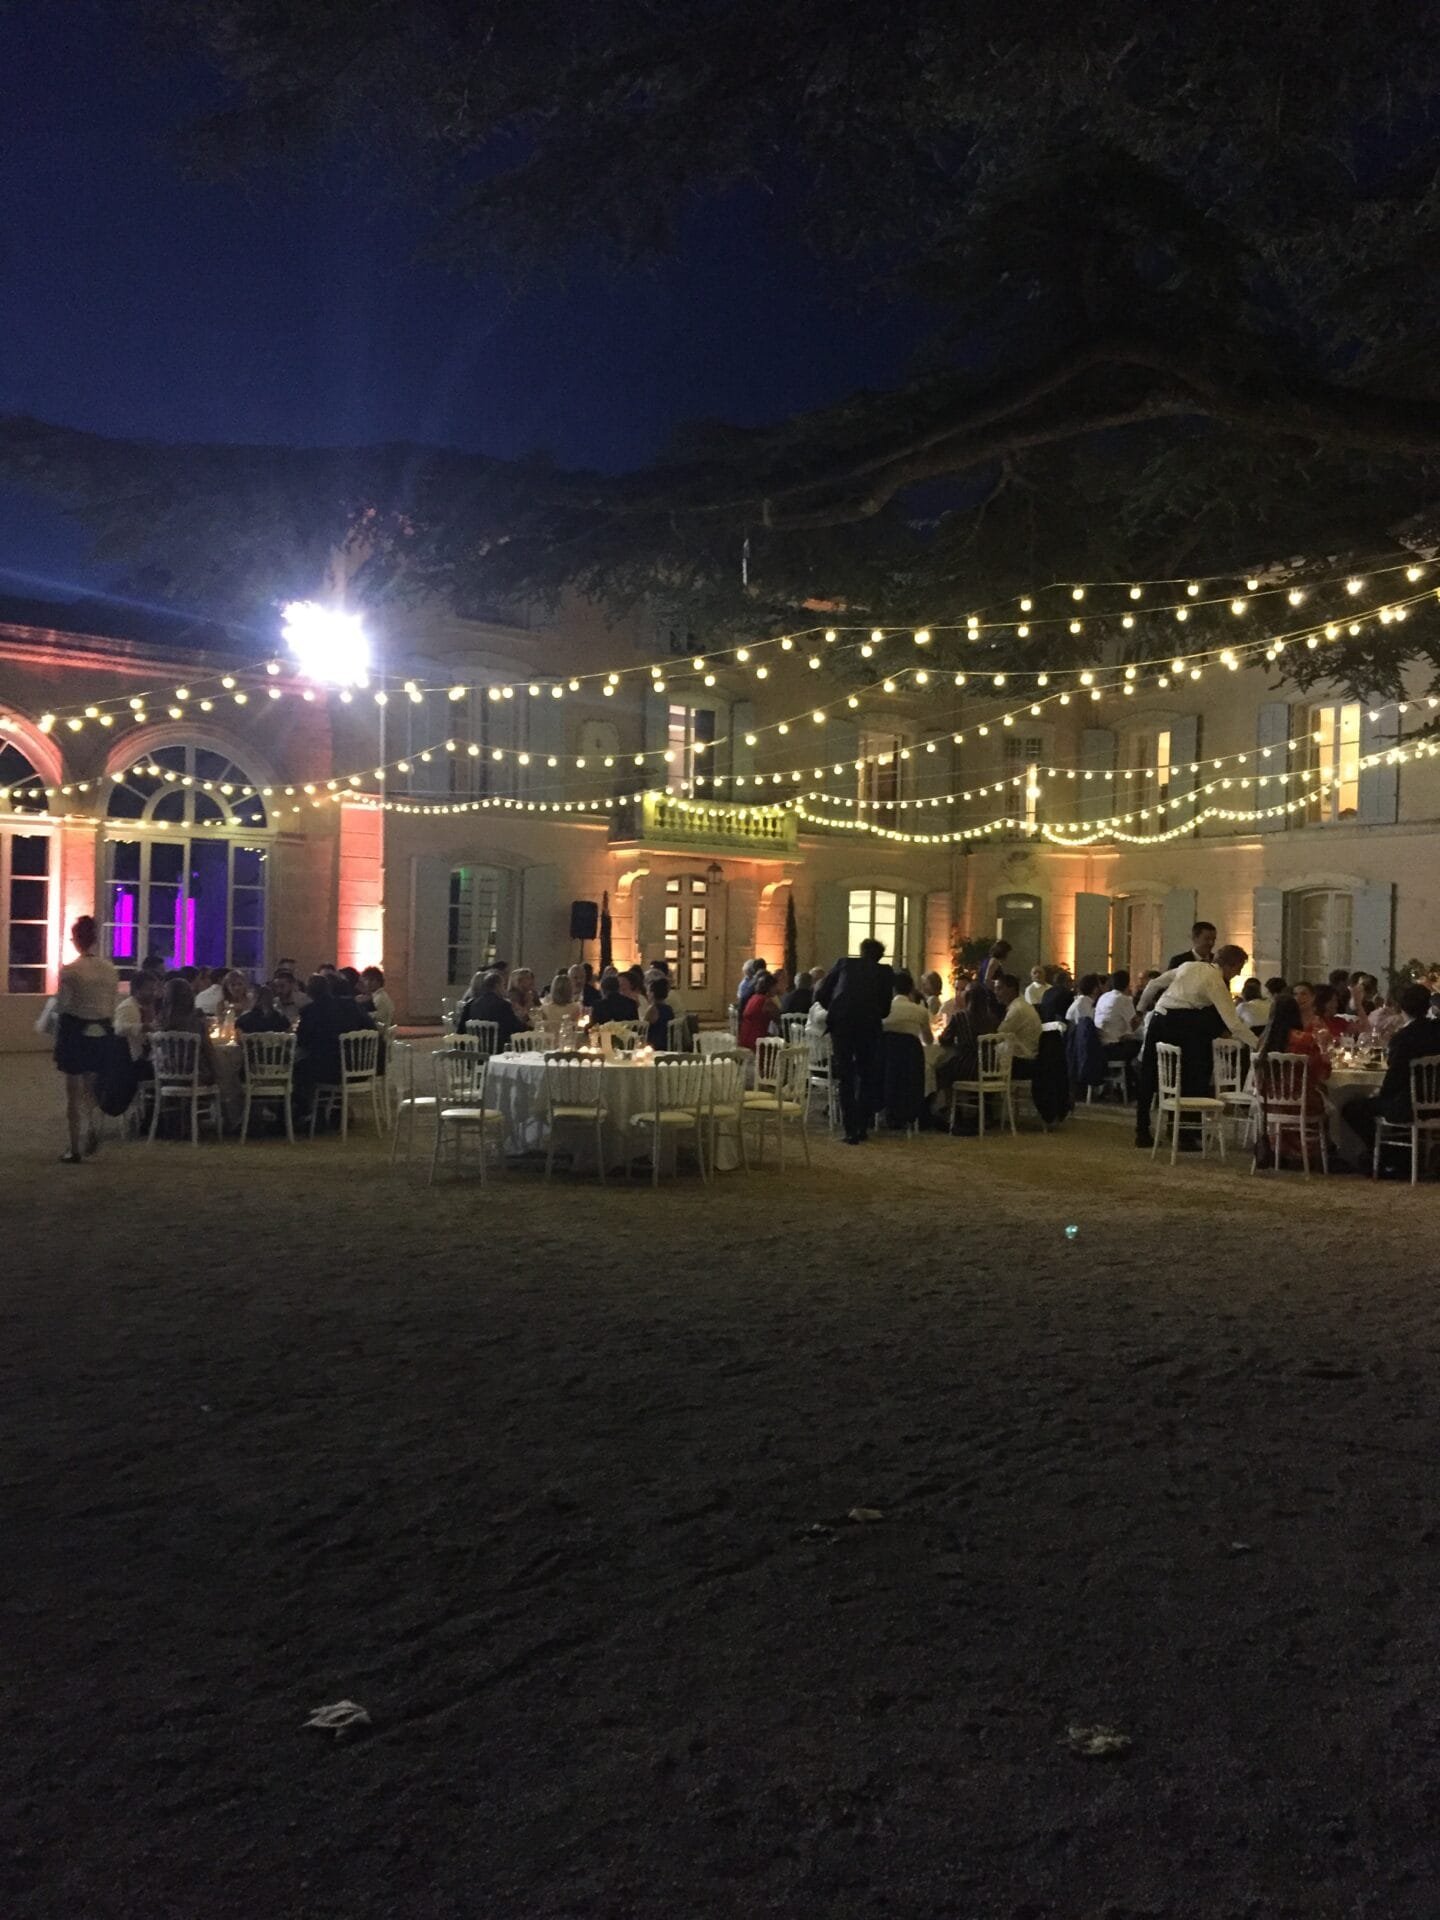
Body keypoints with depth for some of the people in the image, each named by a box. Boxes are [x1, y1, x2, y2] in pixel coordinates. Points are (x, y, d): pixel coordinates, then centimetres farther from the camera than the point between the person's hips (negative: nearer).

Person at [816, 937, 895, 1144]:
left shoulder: (844, 962, 16)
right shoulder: (885, 972, 15)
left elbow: (820, 994, 11)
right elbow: (885, 1008, 15)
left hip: (841, 1023, 0)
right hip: (870, 1024, 0)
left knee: (846, 1079, 9)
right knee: (867, 1077, 16)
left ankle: (851, 1132, 6)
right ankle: (862, 1129, 13)